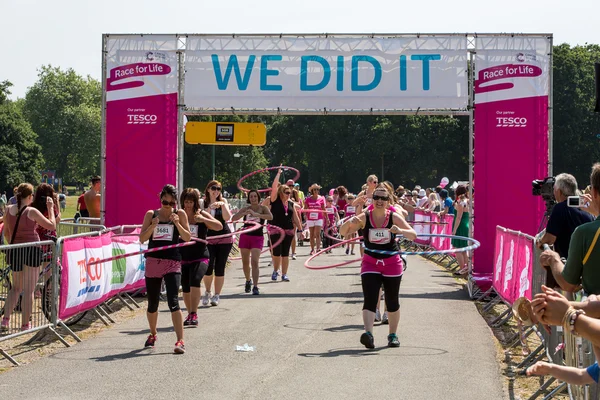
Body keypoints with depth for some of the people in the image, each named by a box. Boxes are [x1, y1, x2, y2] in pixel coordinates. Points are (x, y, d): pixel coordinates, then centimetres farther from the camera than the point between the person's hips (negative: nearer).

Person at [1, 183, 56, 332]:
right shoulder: (32, 212, -13)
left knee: (16, 288, 20)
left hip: (14, 251, 5)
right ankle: (25, 325, 6)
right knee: (29, 290, 3)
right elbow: (52, 226, -6)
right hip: (31, 250, -5)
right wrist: (50, 208, 3)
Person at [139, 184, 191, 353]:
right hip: (153, 261, 2)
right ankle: (152, 334, 37)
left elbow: (187, 238, -1)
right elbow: (142, 238, 2)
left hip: (172, 263, -2)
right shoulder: (151, 214, 6)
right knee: (152, 303, 12)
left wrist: (177, 223, -15)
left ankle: (180, 341, -18)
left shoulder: (180, 214, 3)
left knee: (173, 302, -16)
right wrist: (152, 226, -14)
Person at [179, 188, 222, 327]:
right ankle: (190, 314, 28)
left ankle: (193, 315, -25)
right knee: (185, 288, 7)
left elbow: (219, 227, -8)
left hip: (200, 257, -3)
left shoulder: (202, 214, -1)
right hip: (183, 257, 3)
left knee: (195, 280, -26)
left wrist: (203, 220, -21)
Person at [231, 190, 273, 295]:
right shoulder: (246, 209, 4)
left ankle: (255, 287, -18)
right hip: (245, 236, 3)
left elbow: (270, 217, -23)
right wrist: (244, 213, -21)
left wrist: (256, 214, -31)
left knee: (254, 262, -16)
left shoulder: (263, 208, -3)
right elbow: (233, 218, -4)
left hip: (257, 237, -3)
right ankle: (248, 281, 38)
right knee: (245, 262, 12)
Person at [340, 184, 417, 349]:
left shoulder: (394, 217, -7)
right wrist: (349, 222, -27)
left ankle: (393, 335, 26)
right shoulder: (364, 218, -6)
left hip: (392, 263, 1)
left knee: (392, 301, 10)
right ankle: (368, 334, -27)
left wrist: (400, 231, -32)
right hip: (370, 263, 0)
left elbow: (413, 235, -11)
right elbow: (344, 233, -5)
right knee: (370, 299, -16)